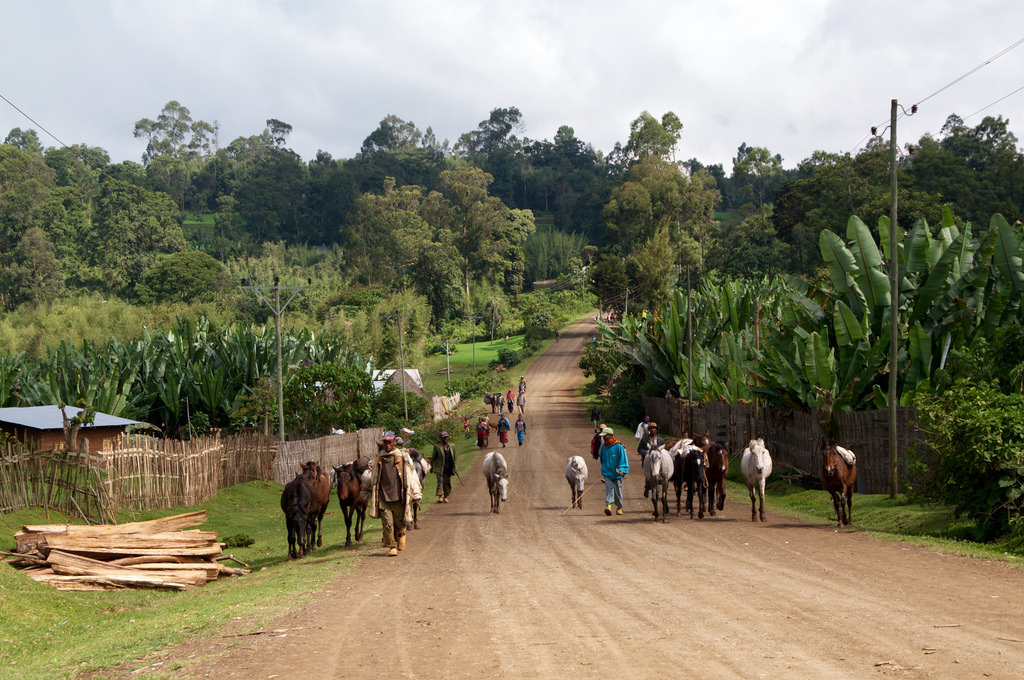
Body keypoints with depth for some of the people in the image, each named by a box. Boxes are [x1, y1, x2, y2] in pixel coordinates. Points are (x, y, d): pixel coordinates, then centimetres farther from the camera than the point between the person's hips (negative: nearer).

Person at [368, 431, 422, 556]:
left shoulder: (403, 457, 0)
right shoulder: (378, 458, 9)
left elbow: (411, 475, 2)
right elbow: (373, 476, 22)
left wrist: (416, 494, -1)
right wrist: (371, 493, 27)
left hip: (398, 497, -2)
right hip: (383, 498, 2)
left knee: (399, 523, 7)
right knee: (387, 524, -4)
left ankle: (401, 537, 37)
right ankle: (392, 547, 8)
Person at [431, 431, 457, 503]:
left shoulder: (452, 447, 9)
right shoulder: (437, 446, -2)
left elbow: (454, 458, 16)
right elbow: (433, 457, 5)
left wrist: (454, 468, 13)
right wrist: (432, 467, 5)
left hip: (448, 469, 4)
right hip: (440, 469, -3)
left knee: (447, 484, 6)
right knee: (440, 482, -12)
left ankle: (446, 497, 17)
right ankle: (440, 497, -14)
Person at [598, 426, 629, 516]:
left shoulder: (619, 446, -11)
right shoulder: (604, 447, 5)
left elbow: (623, 460, -11)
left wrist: (622, 470, -21)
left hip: (617, 474, -3)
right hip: (607, 473, 3)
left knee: (618, 491, 7)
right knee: (609, 489, -14)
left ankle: (619, 507, 25)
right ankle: (608, 506, -24)